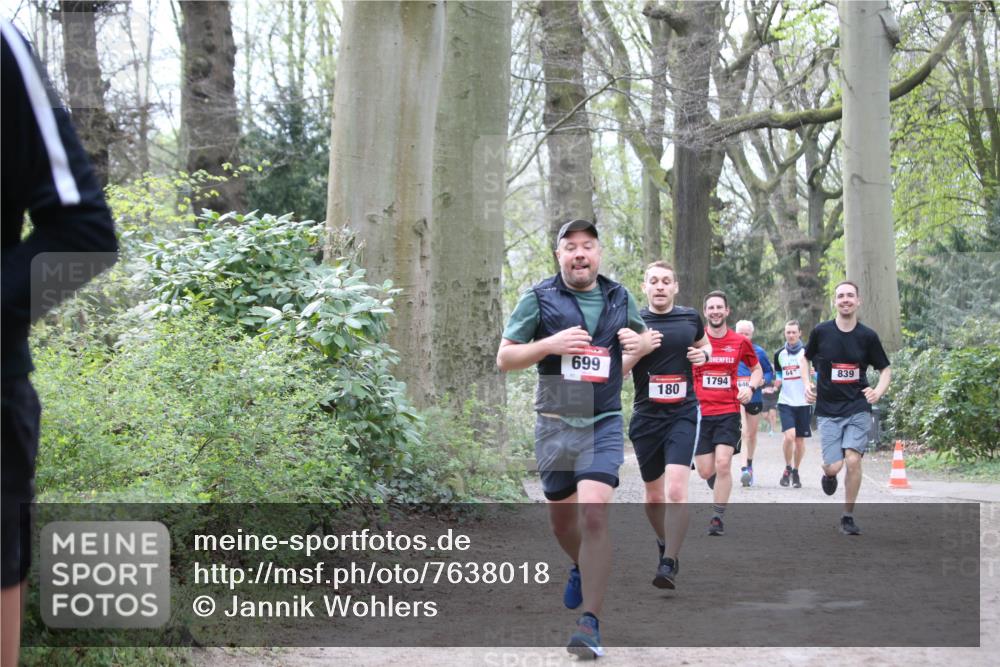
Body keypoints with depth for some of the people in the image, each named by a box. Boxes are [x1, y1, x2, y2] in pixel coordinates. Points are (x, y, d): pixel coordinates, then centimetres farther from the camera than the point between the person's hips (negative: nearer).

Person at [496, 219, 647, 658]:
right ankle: (581, 568, 50)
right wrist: (550, 344, -19)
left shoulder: (619, 298, 5)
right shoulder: (539, 298, -3)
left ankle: (590, 623, -15)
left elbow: (644, 336, 23)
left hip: (603, 425, -1)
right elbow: (504, 358, -2)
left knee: (593, 513, -18)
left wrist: (641, 343, -1)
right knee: (561, 518, 16)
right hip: (554, 424, 1)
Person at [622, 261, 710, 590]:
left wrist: (703, 354, 3)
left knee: (676, 491, -18)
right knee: (654, 496, 13)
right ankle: (664, 542, 41)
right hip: (646, 416, 1)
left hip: (683, 415, -1)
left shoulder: (690, 317, 5)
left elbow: (704, 343, 26)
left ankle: (668, 564, -14)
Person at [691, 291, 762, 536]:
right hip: (700, 413, 1)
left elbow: (757, 369, 16)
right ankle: (720, 487, 39)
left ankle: (717, 517, -6)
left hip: (728, 412, -1)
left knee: (723, 463, -17)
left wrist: (750, 388, -4)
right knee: (706, 472, 2)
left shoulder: (740, 342, 2)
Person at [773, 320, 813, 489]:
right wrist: (777, 382, 2)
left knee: (800, 440, 5)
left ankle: (795, 472, 24)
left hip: (803, 402, -1)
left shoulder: (806, 351, -2)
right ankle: (787, 468, 4)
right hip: (786, 402, 1)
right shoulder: (779, 354, 10)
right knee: (789, 435, -17)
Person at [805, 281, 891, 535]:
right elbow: (807, 358, 17)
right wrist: (807, 384, 3)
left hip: (858, 408, 0)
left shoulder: (867, 336, -1)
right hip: (828, 410, 0)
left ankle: (848, 516, 3)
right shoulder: (821, 332, -1)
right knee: (833, 466, -10)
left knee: (853, 460, -15)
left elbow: (885, 370, 8)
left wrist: (878, 392, -10)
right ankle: (829, 474, 30)